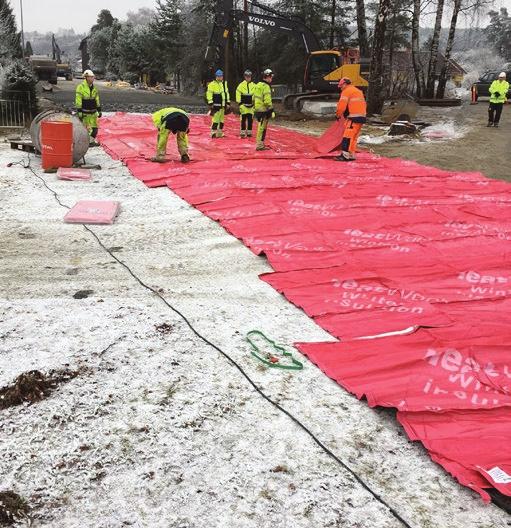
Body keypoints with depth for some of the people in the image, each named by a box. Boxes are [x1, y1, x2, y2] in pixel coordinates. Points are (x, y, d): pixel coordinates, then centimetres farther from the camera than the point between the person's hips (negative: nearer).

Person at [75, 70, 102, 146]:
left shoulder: (94, 88, 8)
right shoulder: (81, 87, -13)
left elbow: (97, 100, 15)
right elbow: (78, 101, -14)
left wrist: (99, 110, 13)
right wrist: (79, 112, -18)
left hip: (93, 112, 6)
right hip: (84, 112, -6)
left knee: (95, 127, 7)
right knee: (84, 128, 1)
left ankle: (92, 140, 21)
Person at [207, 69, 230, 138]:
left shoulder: (224, 84, 17)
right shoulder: (212, 84, -5)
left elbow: (227, 94, 23)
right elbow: (209, 94, -8)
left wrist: (228, 103, 18)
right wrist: (210, 104, -14)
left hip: (223, 105, 7)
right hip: (216, 105, -7)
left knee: (221, 119, 10)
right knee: (215, 119, -14)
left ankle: (220, 133, 18)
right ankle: (213, 132, -9)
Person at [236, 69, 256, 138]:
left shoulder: (254, 85, 6)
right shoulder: (241, 85, -2)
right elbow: (238, 94, -1)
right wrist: (239, 102, -7)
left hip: (251, 105, 3)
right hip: (243, 105, -3)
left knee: (250, 119, 6)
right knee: (243, 119, -3)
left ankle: (249, 132, 15)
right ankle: (242, 132, 2)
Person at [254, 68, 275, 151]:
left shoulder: (258, 85, 15)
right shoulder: (266, 87, -14)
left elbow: (254, 98, 20)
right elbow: (267, 101, -20)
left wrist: (255, 107, 26)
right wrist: (272, 111, -16)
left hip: (258, 109, 9)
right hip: (264, 110, -9)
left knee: (262, 128, 17)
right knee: (262, 128, -6)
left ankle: (261, 144, 24)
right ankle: (259, 145, -4)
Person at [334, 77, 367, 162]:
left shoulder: (347, 91, -3)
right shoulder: (358, 91, 26)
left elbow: (342, 105, -9)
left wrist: (338, 114, 7)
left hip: (354, 117, -9)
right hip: (362, 116, 9)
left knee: (348, 136, -12)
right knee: (354, 137, 12)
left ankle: (345, 155, -17)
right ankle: (351, 155, 14)